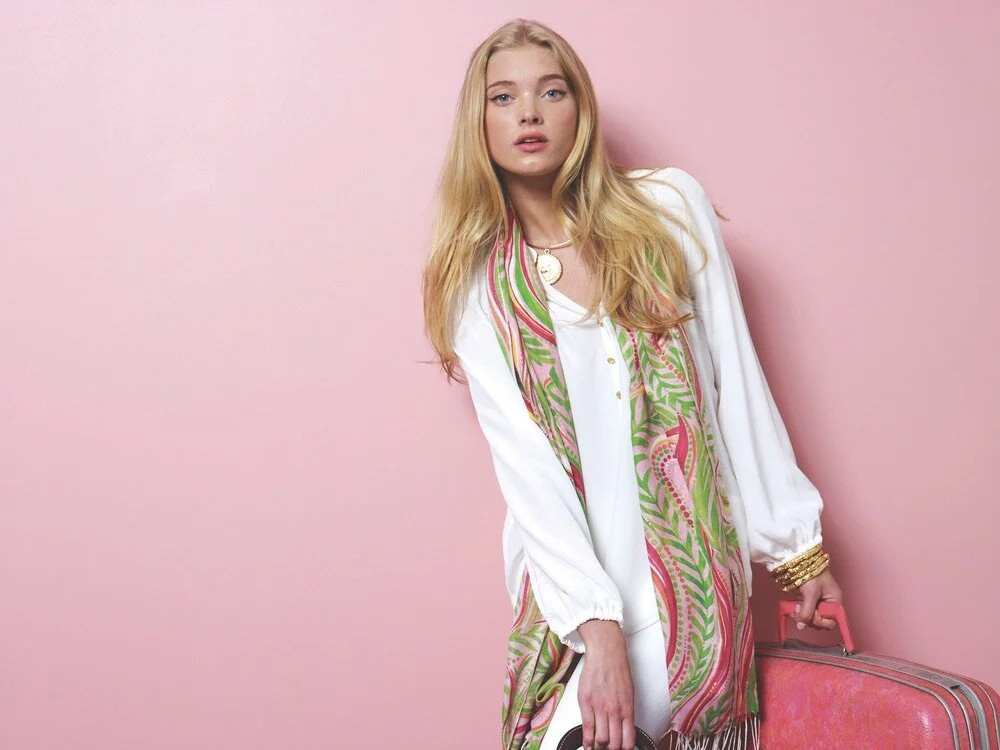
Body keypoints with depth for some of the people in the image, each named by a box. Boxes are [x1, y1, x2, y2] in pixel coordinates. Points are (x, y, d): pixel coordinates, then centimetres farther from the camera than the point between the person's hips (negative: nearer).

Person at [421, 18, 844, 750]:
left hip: (696, 557, 0)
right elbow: (524, 463, -8)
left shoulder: (670, 207, 1)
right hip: (573, 568, 0)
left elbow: (736, 380, 3)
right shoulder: (479, 285, 1)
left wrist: (798, 543, 2)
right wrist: (597, 623, -18)